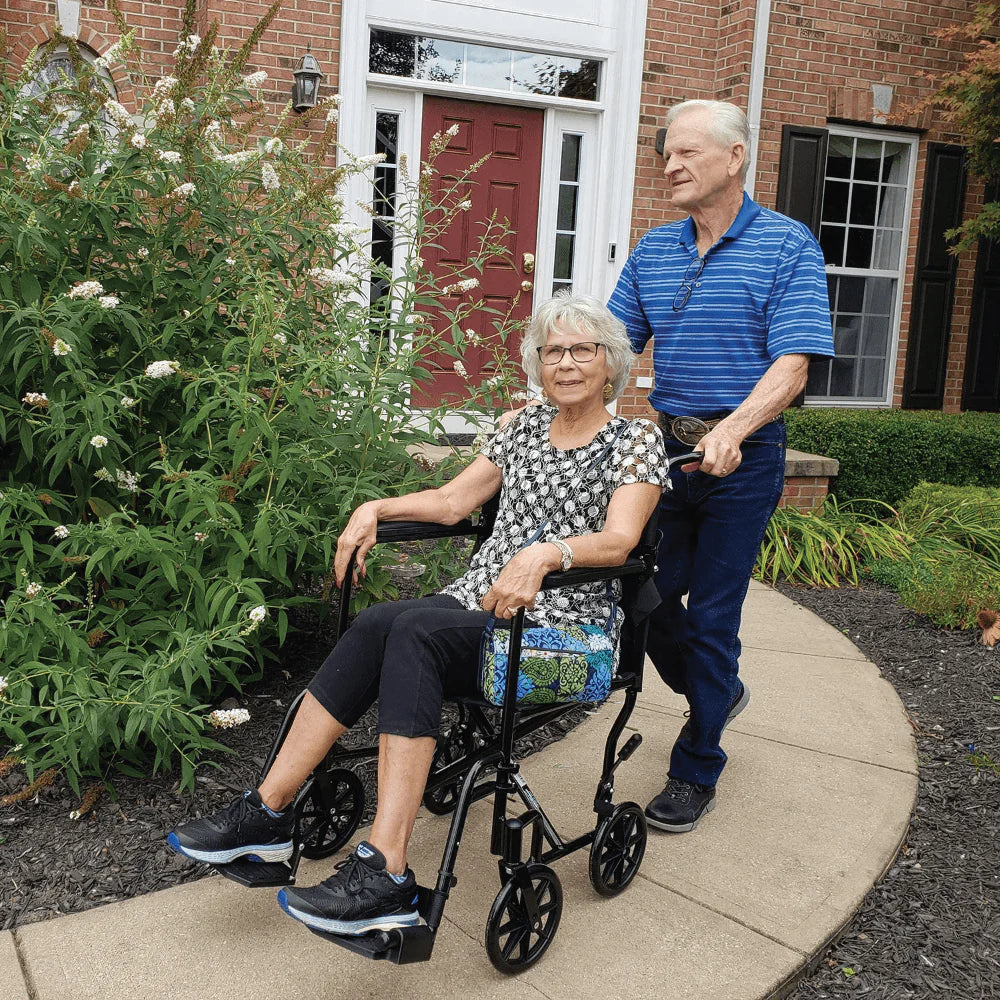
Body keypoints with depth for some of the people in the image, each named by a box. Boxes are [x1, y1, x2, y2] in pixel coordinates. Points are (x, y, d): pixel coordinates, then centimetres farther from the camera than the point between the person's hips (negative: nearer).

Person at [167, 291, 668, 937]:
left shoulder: (638, 441, 2)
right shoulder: (525, 428, 19)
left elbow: (617, 541, -14)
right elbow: (452, 501, 20)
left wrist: (545, 553, -32)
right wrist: (377, 508, 5)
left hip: (559, 624, -5)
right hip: (478, 605, 5)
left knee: (413, 632, -32)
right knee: (377, 626, -26)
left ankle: (386, 876, -36)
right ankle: (267, 812, -20)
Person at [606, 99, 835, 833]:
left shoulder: (787, 246, -7)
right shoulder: (653, 250, 9)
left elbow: (792, 364, -16)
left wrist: (732, 429, -33)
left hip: (742, 458, -5)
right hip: (666, 445, 6)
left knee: (712, 616, 0)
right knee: (647, 596, 10)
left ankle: (697, 770, 17)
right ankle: (719, 692, 40)